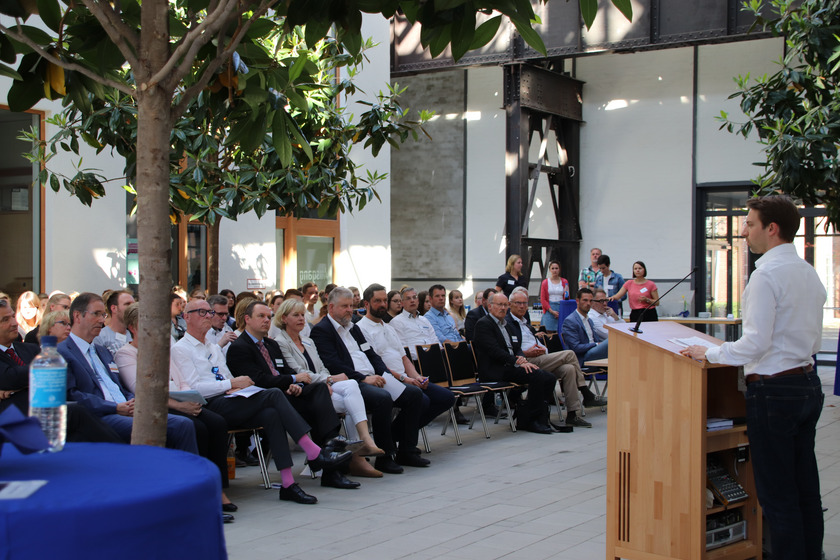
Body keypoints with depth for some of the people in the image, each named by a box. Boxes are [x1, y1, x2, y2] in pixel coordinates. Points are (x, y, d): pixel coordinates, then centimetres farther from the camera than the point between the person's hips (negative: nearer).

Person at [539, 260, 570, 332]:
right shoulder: (545, 283, 6)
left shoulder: (564, 282, 11)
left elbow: (567, 298, 13)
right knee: (549, 332, -7)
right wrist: (551, 311, -8)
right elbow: (542, 299, 2)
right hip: (549, 311, -1)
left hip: (561, 308, 1)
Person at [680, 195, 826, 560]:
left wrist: (709, 354, -11)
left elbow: (756, 342, -22)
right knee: (806, 489, 15)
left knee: (777, 496, -1)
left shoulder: (766, 275, -17)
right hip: (809, 383, 9)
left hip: (774, 390, -9)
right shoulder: (809, 273, 11)